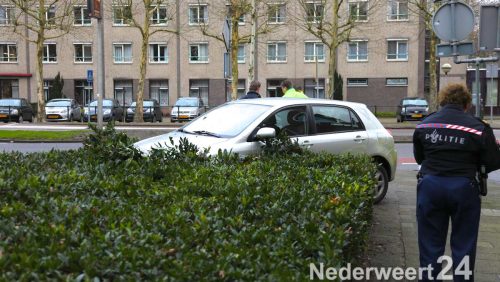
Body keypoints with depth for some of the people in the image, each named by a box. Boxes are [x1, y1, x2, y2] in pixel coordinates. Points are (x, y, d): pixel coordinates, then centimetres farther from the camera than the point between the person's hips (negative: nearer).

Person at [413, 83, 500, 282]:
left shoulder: (424, 125, 3)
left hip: (430, 185, 2)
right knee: (463, 245, 11)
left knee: (430, 243, 13)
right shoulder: (478, 127, -8)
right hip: (463, 188, -2)